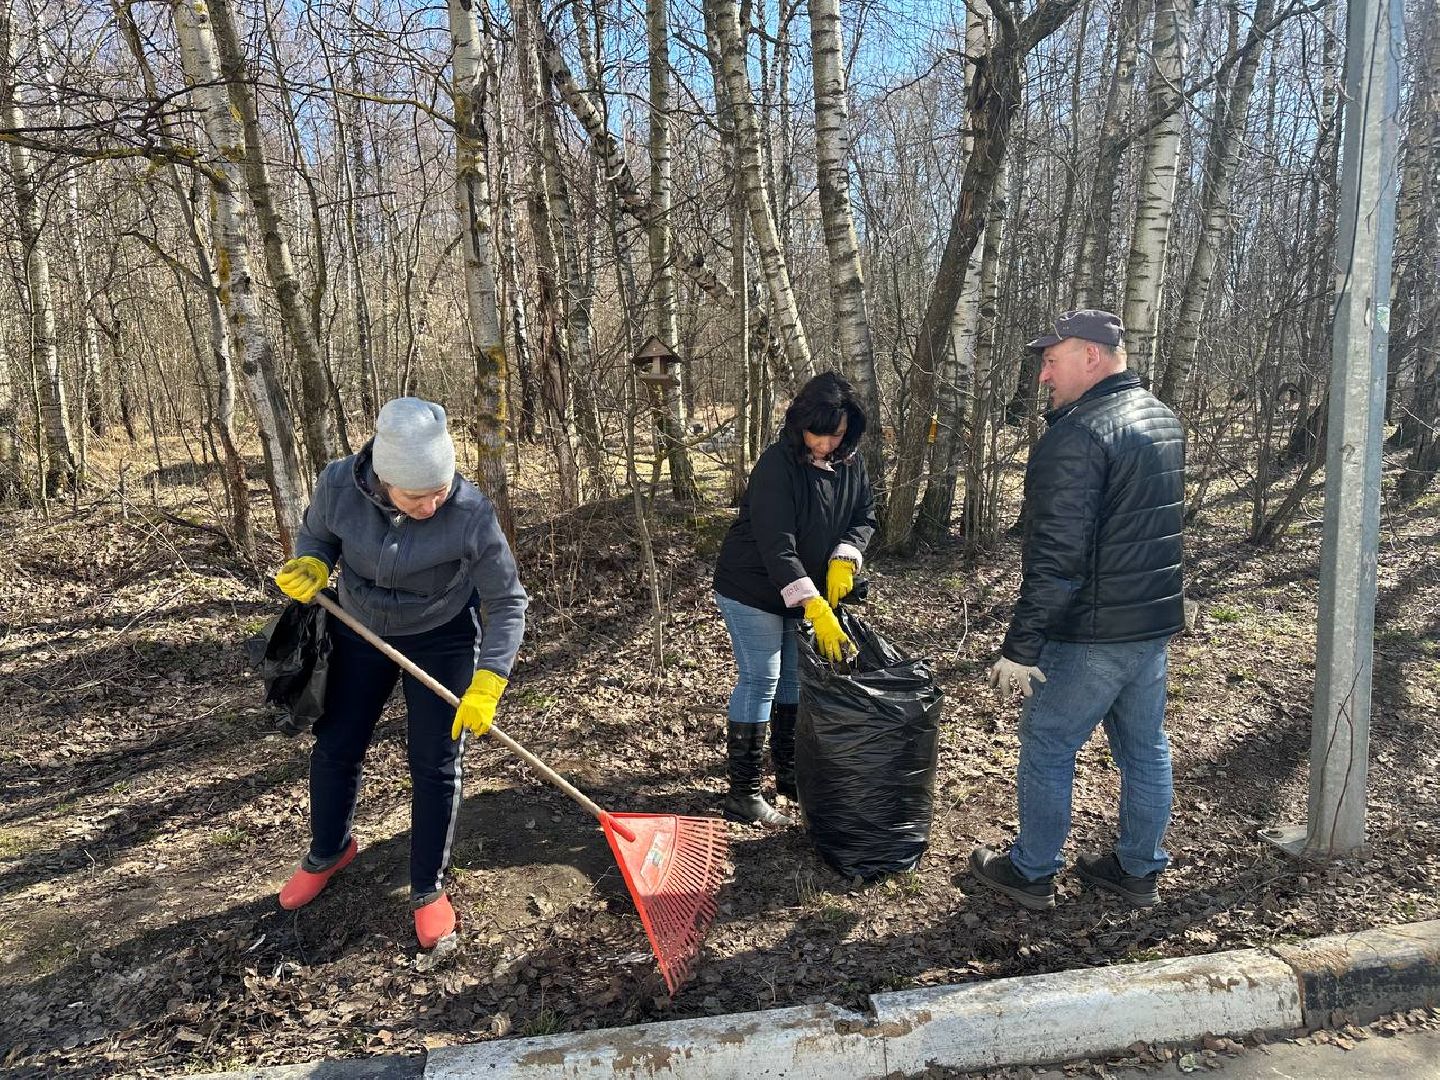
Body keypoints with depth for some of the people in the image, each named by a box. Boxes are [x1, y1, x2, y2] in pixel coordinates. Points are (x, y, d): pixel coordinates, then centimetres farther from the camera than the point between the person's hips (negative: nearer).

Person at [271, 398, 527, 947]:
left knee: (435, 766, 2)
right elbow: (317, 535, -2)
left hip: (442, 641, -3)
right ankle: (330, 850, 45)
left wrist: (487, 684, -30)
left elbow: (506, 602, -22)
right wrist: (310, 565, -25)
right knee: (334, 748, 16)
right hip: (359, 633, 3)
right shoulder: (339, 485, -25)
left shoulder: (471, 514, -32)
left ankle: (428, 888, 24)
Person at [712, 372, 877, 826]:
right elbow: (777, 546, -32)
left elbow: (864, 517, 5)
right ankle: (743, 794, 3)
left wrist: (845, 559, -17)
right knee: (759, 681, -6)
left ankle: (790, 774, 32)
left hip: (804, 593, 7)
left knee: (795, 679, 16)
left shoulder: (851, 465, -4)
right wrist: (816, 609, -39)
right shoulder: (778, 464, -26)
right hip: (753, 590, -7)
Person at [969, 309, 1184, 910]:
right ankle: (1140, 870, 33)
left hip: (1091, 635, -9)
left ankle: (1031, 873, 21)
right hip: (1156, 624, 9)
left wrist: (1020, 647, -22)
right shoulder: (1163, 419, 9)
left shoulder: (1078, 436, -22)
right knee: (1144, 748, 18)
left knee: (1047, 748, 7)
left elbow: (1055, 560, -26)